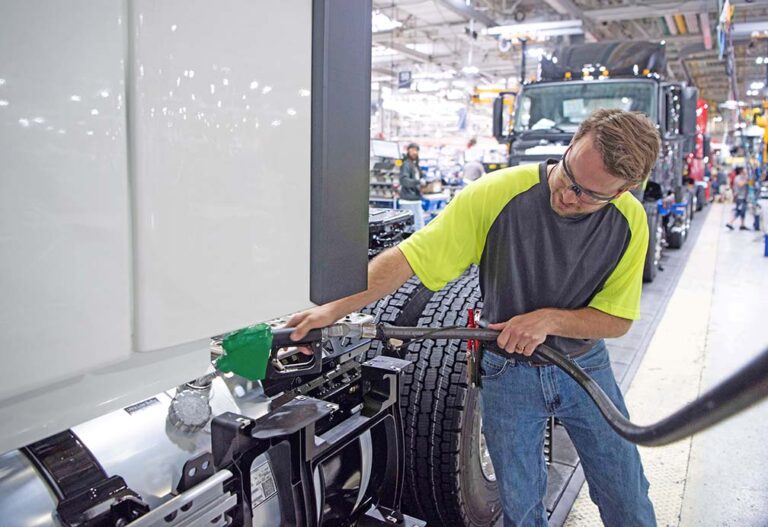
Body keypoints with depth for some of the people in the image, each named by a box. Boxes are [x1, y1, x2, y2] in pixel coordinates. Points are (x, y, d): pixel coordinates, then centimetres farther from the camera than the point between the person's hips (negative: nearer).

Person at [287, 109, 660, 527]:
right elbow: (406, 258, -23)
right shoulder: (495, 194, -25)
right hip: (508, 370, -2)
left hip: (586, 366, 2)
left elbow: (617, 319, -7)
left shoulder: (629, 220, -15)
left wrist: (550, 319, -24)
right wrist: (333, 309, -30)